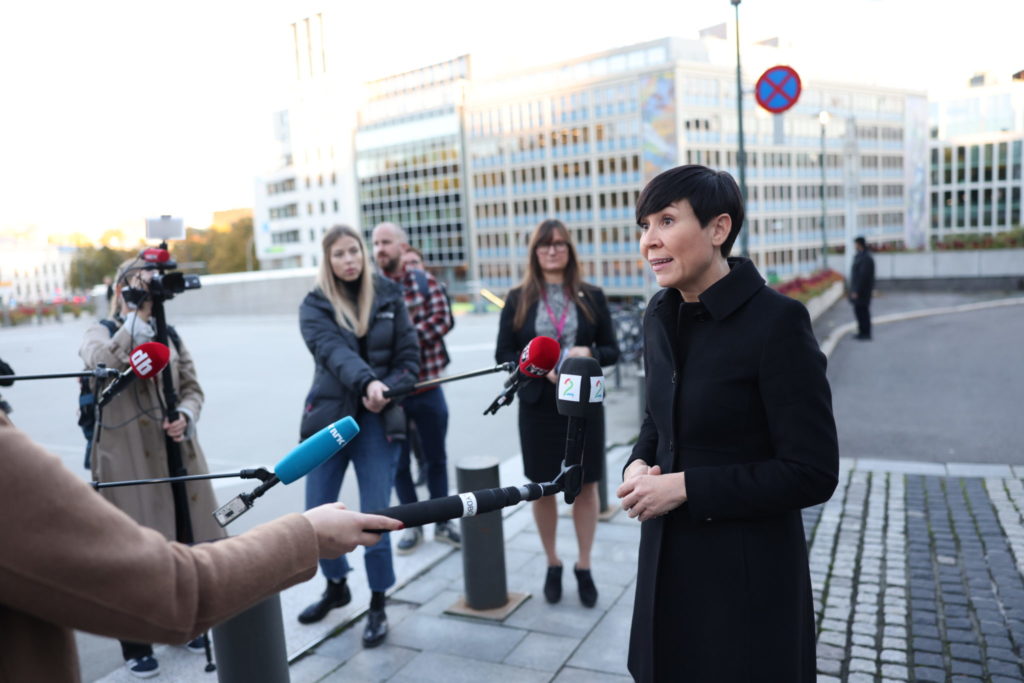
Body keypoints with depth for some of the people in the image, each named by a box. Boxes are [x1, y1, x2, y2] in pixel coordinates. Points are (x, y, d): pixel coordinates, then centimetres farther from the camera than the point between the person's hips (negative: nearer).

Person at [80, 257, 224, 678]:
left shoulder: (170, 336, 15)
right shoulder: (100, 333, 3)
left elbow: (192, 388, 12)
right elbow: (103, 364, -21)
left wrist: (186, 417, -8)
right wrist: (137, 318, -20)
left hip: (178, 453, 4)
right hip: (126, 458, -4)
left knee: (188, 543, 10)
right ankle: (136, 646, 18)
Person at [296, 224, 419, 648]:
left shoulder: (388, 298, 4)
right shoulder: (314, 306, 0)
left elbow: (409, 357, 4)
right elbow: (333, 352, -19)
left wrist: (386, 392, -15)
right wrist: (368, 381, -38)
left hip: (378, 420, -1)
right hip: (329, 416, 1)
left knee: (375, 516, -2)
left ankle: (377, 606, 19)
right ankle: (336, 586, 37)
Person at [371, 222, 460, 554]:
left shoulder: (425, 281, 0)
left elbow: (442, 319, -11)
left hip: (427, 387, 1)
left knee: (436, 458, 14)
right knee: (399, 462, 12)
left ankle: (442, 523, 31)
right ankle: (412, 525, 30)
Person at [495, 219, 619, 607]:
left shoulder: (591, 297, 1)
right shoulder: (518, 299, 0)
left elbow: (612, 351, 4)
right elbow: (503, 354, 0)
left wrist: (589, 354, -17)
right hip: (538, 406, 0)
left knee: (585, 485, 8)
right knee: (543, 487, 11)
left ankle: (584, 567, 25)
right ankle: (552, 565, 29)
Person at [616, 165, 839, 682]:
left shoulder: (777, 321, -19)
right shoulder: (661, 315, 2)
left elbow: (813, 474, -19)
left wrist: (685, 486, -20)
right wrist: (638, 466, -6)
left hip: (748, 568, -6)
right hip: (668, 560, 7)